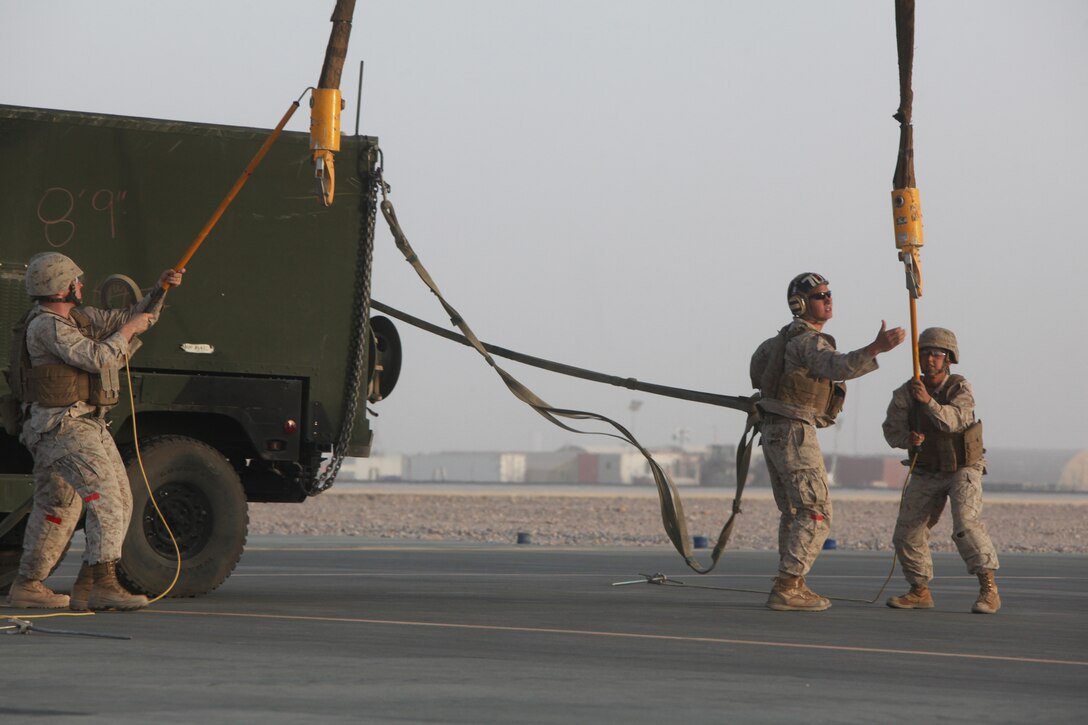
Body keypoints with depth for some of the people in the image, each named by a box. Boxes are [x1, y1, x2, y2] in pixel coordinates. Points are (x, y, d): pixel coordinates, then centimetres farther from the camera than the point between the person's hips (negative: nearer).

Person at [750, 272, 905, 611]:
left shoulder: (788, 337, 15)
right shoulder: (807, 341, -17)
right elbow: (839, 367, -36)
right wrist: (876, 348, -47)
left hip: (774, 433, 10)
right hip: (794, 433, -10)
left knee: (794, 512, 18)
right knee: (815, 514, -10)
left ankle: (792, 587, 23)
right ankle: (786, 590, -16)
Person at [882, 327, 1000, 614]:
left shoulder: (960, 388, -20)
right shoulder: (905, 393, -12)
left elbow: (954, 421, -36)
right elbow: (892, 430, -8)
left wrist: (928, 401, -51)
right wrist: (908, 438, -30)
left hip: (963, 469, -4)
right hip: (926, 474, 4)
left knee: (966, 526, -25)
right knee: (907, 533, 0)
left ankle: (988, 590, -18)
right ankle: (920, 591, 18)